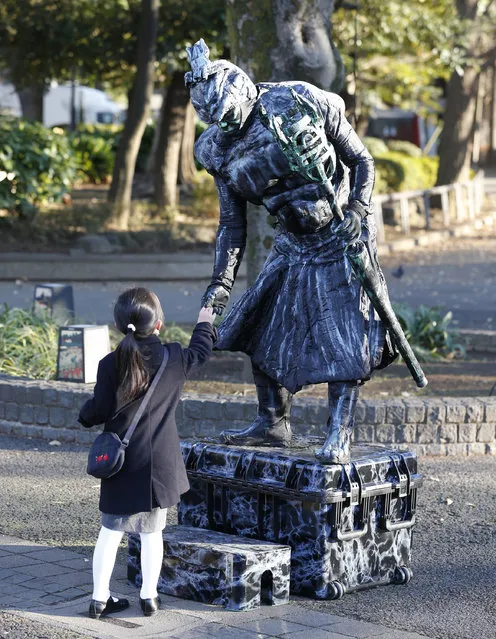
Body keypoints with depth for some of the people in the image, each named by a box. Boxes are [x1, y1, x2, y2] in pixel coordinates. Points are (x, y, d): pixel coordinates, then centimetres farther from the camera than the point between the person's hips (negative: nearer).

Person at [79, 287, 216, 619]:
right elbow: (200, 352, 18)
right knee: (152, 531, 9)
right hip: (159, 462, 0)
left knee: (111, 530, 8)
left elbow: (100, 410, -8)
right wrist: (205, 324, 37)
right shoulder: (174, 358, -4)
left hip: (121, 461, 0)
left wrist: (85, 414, 16)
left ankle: (100, 597, 11)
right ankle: (149, 596, 15)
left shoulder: (111, 364, -10)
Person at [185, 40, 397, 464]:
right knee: (262, 328, 3)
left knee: (345, 334, -12)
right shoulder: (220, 149, -6)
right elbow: (232, 223, 2)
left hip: (342, 237, -5)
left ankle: (339, 437, -8)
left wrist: (357, 211, -21)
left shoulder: (304, 103, -18)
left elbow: (362, 161, -7)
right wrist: (221, 281, -7)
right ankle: (273, 425, 18)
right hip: (293, 243, 5)